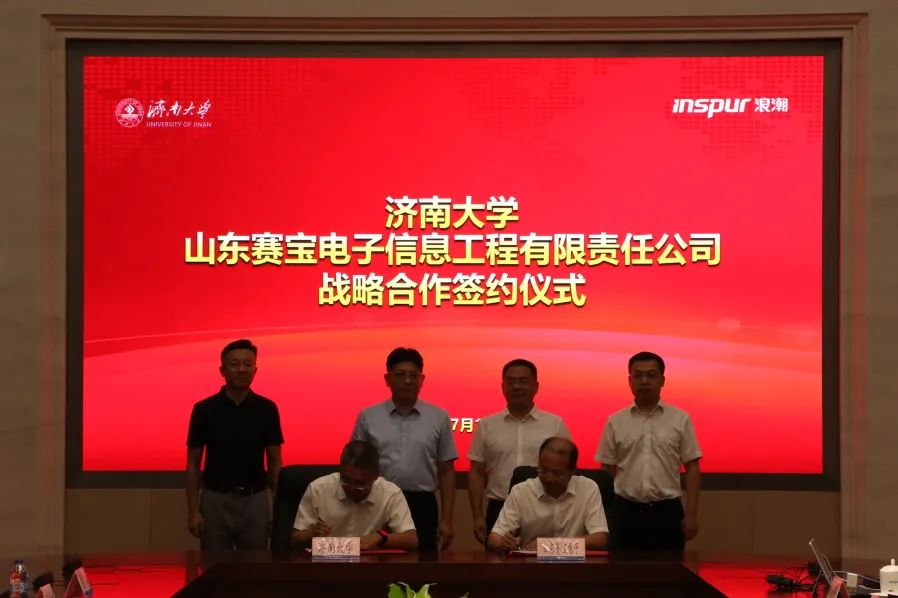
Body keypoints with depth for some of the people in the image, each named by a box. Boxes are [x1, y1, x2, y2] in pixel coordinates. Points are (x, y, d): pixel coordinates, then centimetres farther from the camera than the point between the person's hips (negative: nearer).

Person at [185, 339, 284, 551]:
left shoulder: (266, 409, 0)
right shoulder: (204, 410, -3)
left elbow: (274, 461, 4)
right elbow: (193, 463, 0)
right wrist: (193, 510, -6)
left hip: (255, 500, 1)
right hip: (216, 500, -1)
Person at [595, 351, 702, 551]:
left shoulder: (680, 419, 3)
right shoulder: (615, 422, 6)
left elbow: (692, 468, 3)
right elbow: (607, 471, 8)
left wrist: (691, 514, -3)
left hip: (667, 511, -1)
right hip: (626, 511, 1)